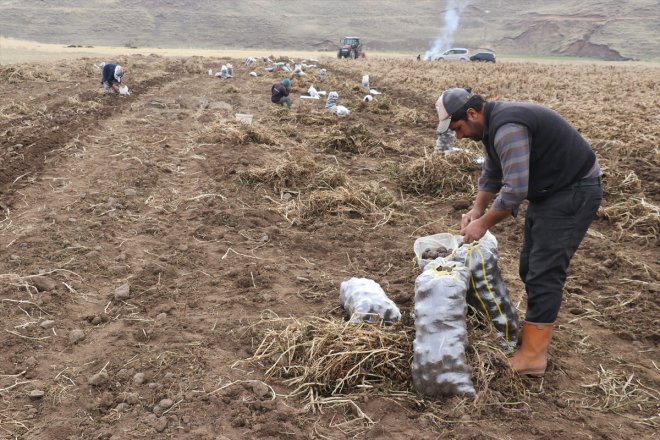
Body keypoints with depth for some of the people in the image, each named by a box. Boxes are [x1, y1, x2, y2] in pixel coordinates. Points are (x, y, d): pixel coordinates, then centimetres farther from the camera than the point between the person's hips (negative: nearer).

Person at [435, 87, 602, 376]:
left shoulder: (508, 128, -27)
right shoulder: (492, 124, 6)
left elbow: (514, 191, -30)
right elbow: (492, 174, 19)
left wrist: (483, 224, -18)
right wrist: (477, 210, 7)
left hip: (574, 192, -10)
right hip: (548, 191, 10)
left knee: (544, 273, -10)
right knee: (530, 267, 14)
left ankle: (532, 357, -4)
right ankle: (535, 333, 28)